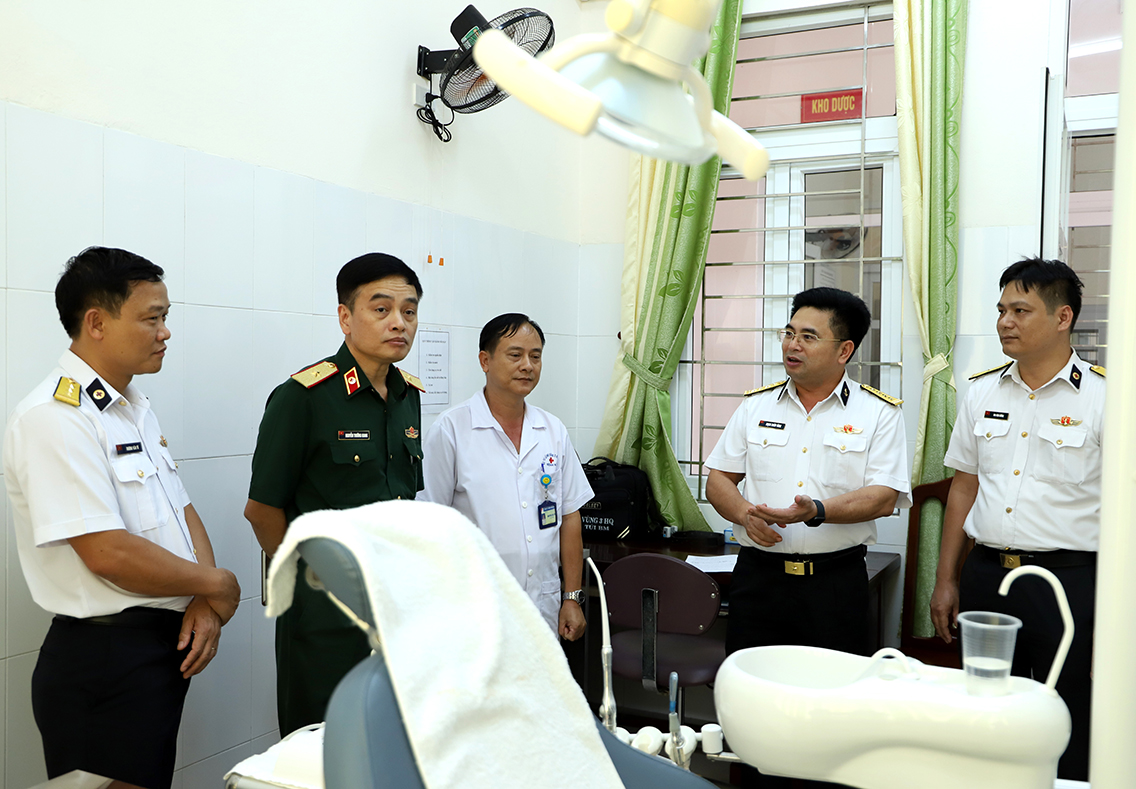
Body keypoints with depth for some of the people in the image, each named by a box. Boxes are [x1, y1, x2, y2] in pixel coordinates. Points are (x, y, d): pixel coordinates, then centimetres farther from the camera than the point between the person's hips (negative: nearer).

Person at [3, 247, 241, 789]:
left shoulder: (136, 408, 11)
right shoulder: (53, 418, -18)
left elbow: (181, 510, 12)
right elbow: (108, 553, -25)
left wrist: (204, 604, -4)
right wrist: (217, 585, -13)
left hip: (166, 648, 9)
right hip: (103, 661, -8)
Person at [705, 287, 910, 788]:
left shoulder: (878, 413, 0)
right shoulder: (756, 407, 10)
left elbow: (884, 497, -8)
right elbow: (718, 479, 11)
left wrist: (817, 512, -23)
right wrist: (745, 513, -9)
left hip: (836, 581, -3)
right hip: (759, 574, 3)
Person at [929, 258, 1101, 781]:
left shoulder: (1104, 397, -7)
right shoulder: (982, 393, 8)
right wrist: (945, 580, 12)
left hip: (1067, 579, -4)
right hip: (986, 575, 5)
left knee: (1067, 744, 4)